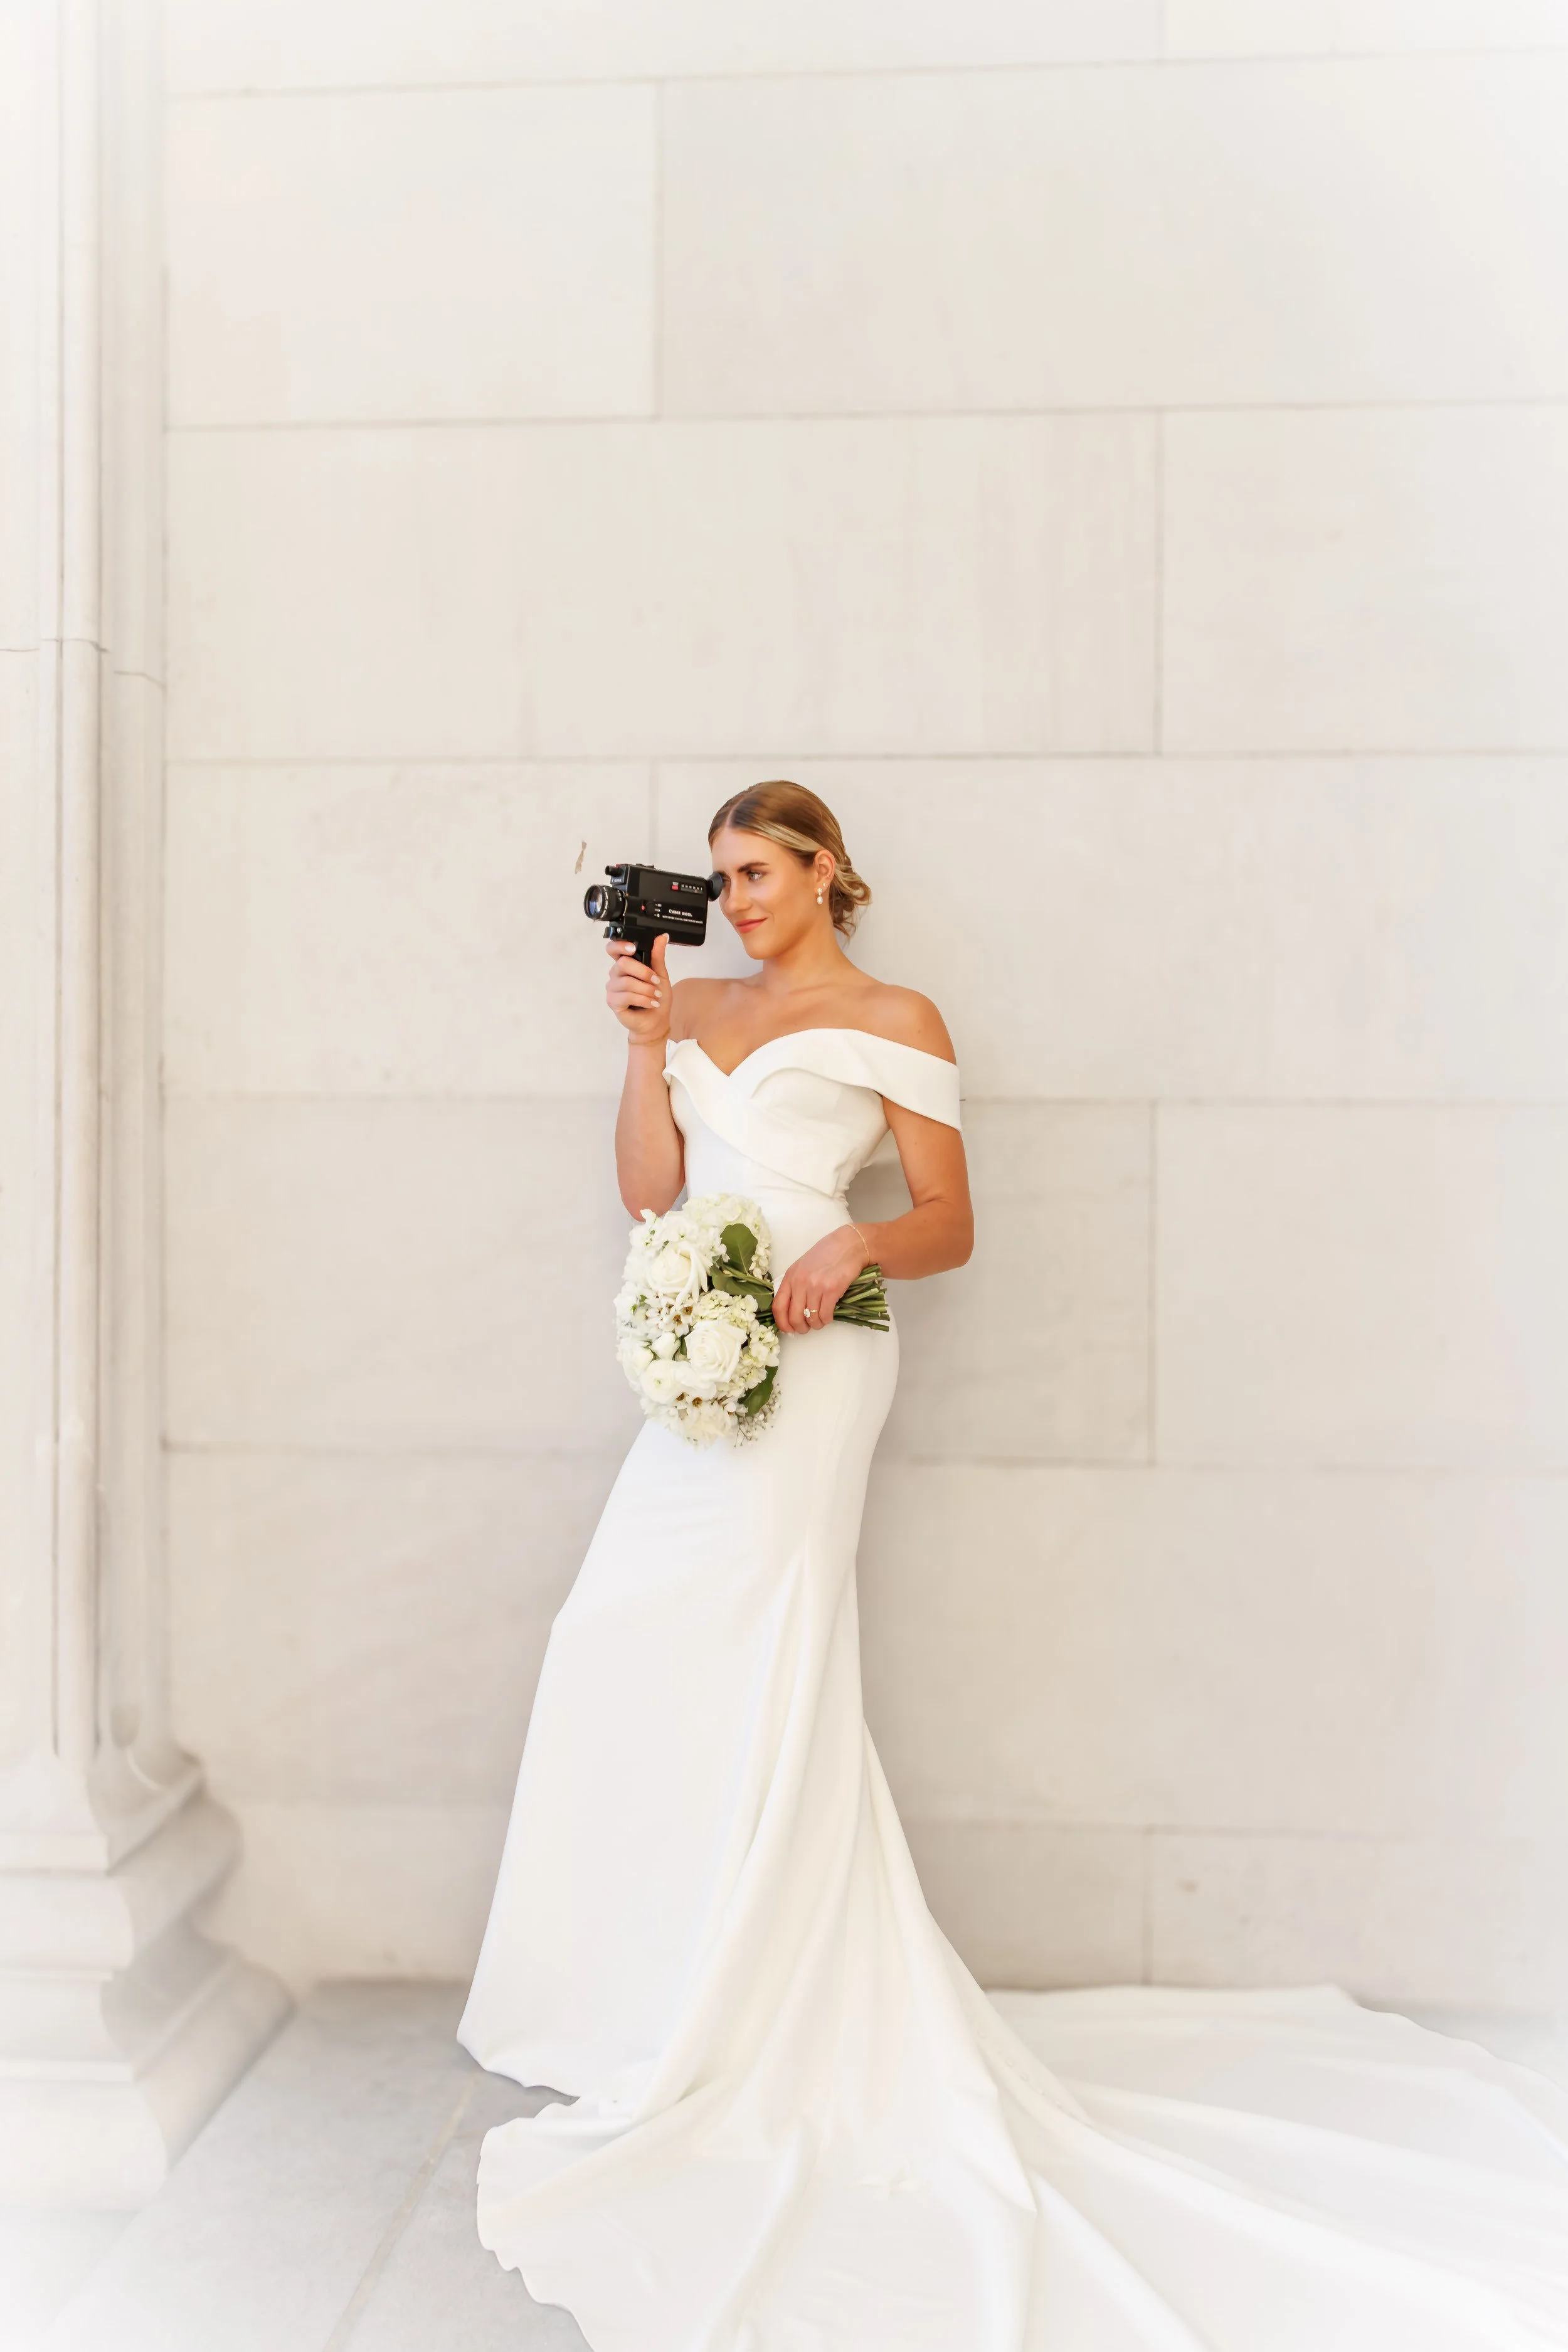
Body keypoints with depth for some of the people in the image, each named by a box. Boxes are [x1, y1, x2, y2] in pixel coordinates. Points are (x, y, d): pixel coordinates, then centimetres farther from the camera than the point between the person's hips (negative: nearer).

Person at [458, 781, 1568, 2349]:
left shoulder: (897, 1021, 2)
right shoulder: (697, 1005, 19)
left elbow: (948, 1227, 0)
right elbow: (648, 1189, 11)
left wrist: (854, 1243, -20)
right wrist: (643, 1042, 2)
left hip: (808, 1357, -6)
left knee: (746, 1677, -7)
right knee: (638, 1663, 5)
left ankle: (737, 2042, 7)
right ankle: (654, 2005, 20)